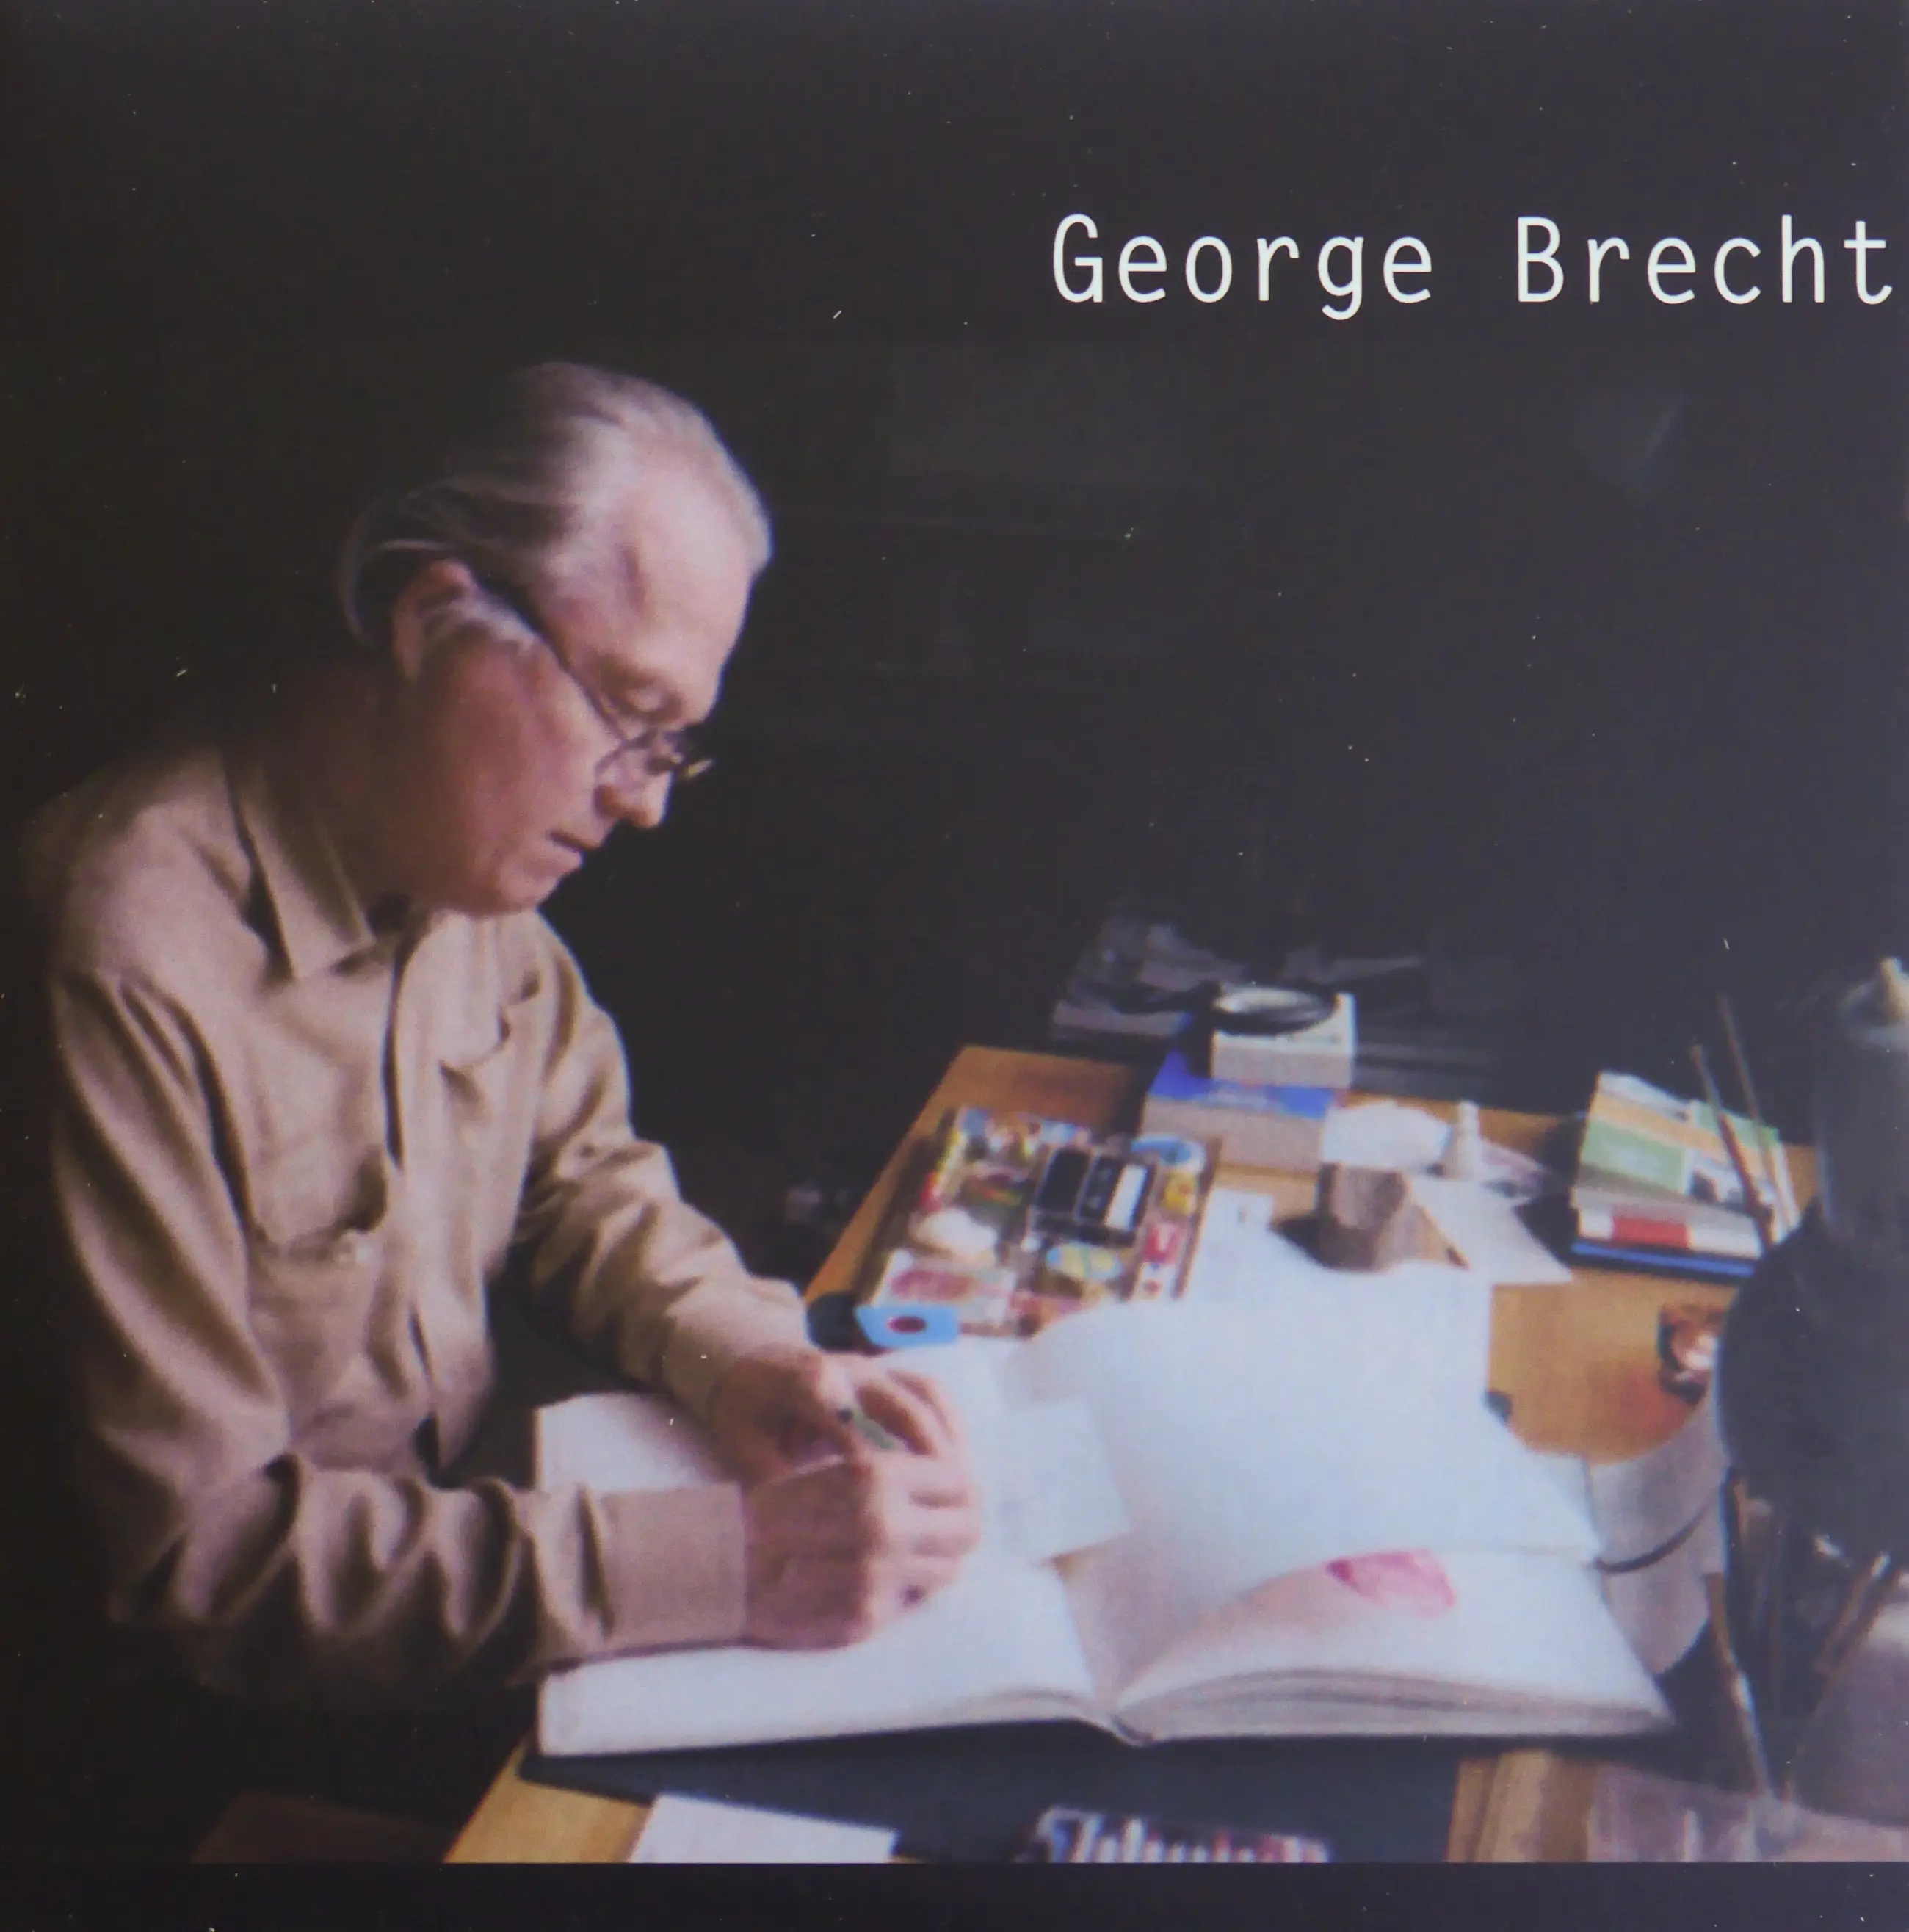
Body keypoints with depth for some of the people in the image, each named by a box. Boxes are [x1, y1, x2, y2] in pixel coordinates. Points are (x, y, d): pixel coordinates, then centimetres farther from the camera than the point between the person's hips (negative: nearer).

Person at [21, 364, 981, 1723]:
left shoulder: (470, 867, -2)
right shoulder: (136, 964, -27)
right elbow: (200, 1551, -26)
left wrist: (738, 1351, -10)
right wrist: (725, 1562, -31)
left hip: (461, 1516, 7)